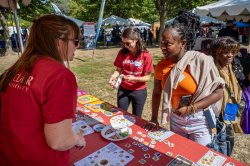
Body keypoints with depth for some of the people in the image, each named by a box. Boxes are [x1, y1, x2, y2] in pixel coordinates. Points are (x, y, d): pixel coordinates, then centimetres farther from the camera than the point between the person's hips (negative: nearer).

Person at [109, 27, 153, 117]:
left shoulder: (146, 56, -15)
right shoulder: (122, 53, -7)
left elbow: (147, 77, -12)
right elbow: (118, 70, 2)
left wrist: (135, 79, -29)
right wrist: (114, 76, -20)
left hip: (139, 91, -2)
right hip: (123, 89, 2)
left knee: (136, 117, 15)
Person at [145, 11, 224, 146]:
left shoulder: (201, 61, -20)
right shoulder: (162, 65, -8)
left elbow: (218, 92, -16)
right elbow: (156, 93, 1)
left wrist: (191, 109, -23)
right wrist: (154, 119, -1)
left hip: (199, 121, -3)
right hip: (176, 120, 4)